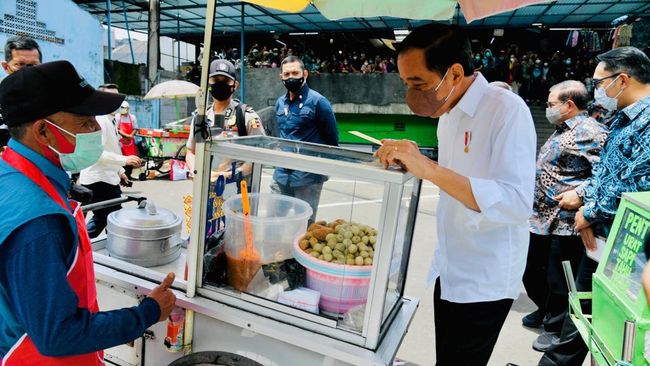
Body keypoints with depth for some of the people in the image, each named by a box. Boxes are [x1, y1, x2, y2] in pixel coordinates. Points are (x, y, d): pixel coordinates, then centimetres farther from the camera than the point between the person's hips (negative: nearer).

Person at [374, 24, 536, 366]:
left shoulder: (507, 109, -20)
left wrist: (430, 168, -38)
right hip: (449, 270, 8)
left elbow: (517, 203, -31)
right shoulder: (448, 113, 6)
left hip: (484, 283, -7)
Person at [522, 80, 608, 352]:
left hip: (563, 224, -10)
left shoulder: (590, 133, -15)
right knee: (531, 271, 22)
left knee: (558, 280, 6)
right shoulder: (561, 131, 16)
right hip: (540, 219, 10)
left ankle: (556, 327, 25)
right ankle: (545, 310, 44)